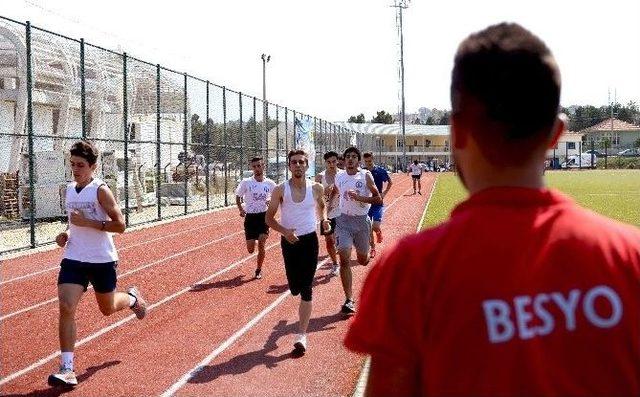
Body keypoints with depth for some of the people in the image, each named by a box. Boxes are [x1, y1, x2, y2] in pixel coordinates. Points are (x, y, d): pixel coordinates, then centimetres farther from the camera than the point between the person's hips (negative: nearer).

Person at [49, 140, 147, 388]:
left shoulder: (101, 191, -12)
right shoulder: (69, 189, 7)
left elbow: (120, 225, -16)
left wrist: (88, 223, -24)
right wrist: (67, 234, 4)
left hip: (102, 260, -4)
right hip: (73, 259, 4)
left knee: (108, 309, 14)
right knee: (66, 308, -14)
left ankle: (133, 298, 50)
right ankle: (67, 369, -13)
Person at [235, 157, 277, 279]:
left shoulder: (270, 183, -1)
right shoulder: (246, 182, -5)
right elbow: (238, 196, 7)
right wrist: (240, 209, -8)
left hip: (264, 216, 0)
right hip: (250, 217, 0)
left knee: (261, 245, -11)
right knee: (251, 249, -2)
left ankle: (259, 270, 8)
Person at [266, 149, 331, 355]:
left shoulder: (316, 188, -2)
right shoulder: (281, 190, -7)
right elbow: (269, 218, -2)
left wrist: (324, 219, -2)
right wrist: (285, 231, -19)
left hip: (309, 240, 0)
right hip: (289, 241, 0)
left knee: (306, 289, -7)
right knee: (295, 288, 7)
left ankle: (301, 335, -6)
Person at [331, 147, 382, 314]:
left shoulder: (365, 176, -7)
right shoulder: (339, 177, 3)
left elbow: (379, 200, -11)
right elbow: (334, 193, 23)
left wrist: (359, 197, -23)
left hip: (362, 220, -1)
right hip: (344, 220, 1)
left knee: (363, 260, 14)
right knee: (344, 259, -13)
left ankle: (366, 250, 55)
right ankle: (349, 300, -12)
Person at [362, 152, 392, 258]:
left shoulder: (381, 171, -6)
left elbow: (390, 182, 10)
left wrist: (384, 193, 0)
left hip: (378, 203, -2)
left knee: (375, 226, -14)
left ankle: (379, 232, 22)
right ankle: (373, 248, 19)